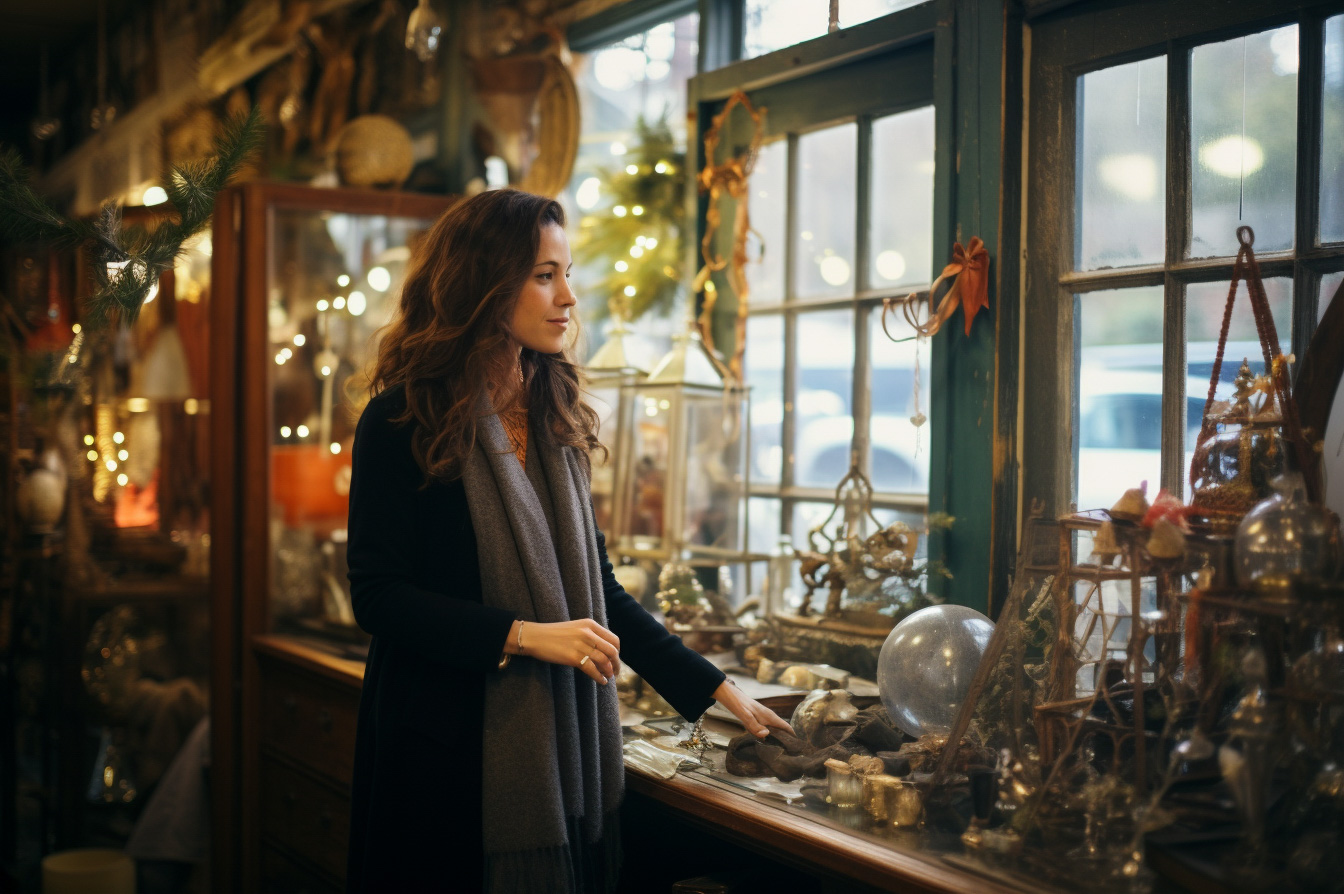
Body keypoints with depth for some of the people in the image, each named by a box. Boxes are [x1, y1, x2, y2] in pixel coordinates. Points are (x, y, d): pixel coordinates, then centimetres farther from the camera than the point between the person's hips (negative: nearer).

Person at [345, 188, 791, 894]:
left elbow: (595, 586, 11)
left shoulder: (554, 419, 10)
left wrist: (711, 686, 8)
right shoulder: (403, 421, -9)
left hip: (559, 744, 6)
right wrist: (525, 635, -22)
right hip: (445, 748, -6)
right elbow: (378, 595, -14)